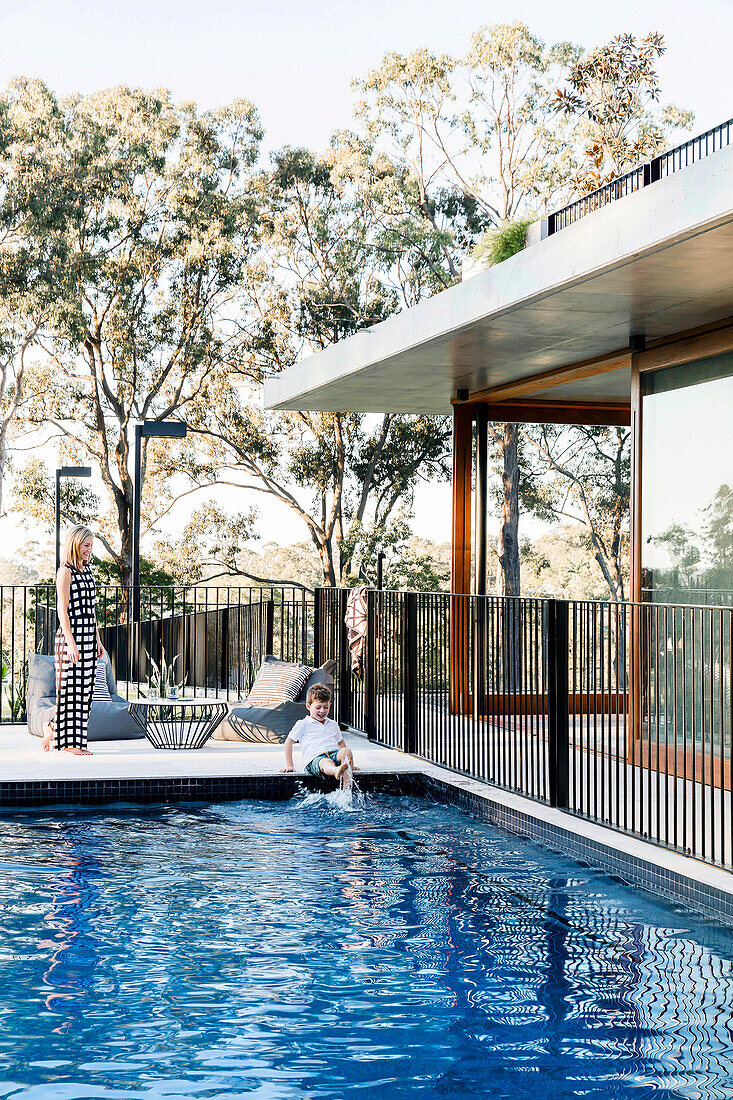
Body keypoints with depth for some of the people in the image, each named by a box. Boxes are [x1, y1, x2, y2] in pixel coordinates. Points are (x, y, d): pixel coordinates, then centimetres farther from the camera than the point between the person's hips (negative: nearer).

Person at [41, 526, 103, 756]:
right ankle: (70, 741, 2)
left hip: (88, 636, 8)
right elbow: (62, 610, -14)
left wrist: (97, 640, 19)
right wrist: (70, 641, -21)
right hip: (71, 635, -8)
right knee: (70, 686, -3)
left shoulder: (86, 570, 16)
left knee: (84, 686, 8)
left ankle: (55, 727, 21)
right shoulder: (65, 572, -8)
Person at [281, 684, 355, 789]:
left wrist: (348, 759, 30)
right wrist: (289, 765, 9)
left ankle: (346, 790, -48)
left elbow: (340, 743, 40)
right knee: (326, 763, -42)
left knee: (346, 751, -32)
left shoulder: (333, 724, 27)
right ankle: (336, 772, -82)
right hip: (314, 759, -4)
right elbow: (289, 743, 14)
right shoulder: (303, 724, 12)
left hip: (334, 754, 4)